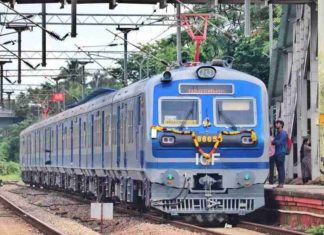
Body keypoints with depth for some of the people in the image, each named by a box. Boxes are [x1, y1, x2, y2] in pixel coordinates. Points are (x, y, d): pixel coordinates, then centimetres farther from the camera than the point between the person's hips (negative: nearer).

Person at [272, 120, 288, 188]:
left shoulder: (283, 133, -6)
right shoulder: (277, 134, 21)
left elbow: (279, 142, -13)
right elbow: (274, 142, 18)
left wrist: (274, 142, 3)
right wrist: (274, 142, -3)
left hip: (281, 153, -8)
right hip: (277, 153, 8)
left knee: (281, 168, -9)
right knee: (279, 169, 7)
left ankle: (281, 183, -11)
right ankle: (280, 183, 8)